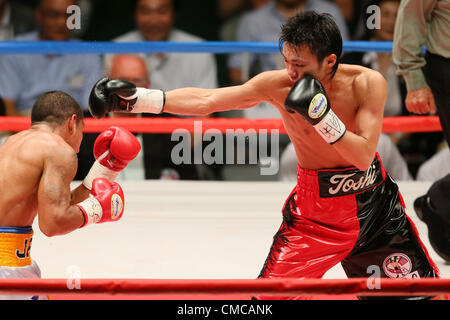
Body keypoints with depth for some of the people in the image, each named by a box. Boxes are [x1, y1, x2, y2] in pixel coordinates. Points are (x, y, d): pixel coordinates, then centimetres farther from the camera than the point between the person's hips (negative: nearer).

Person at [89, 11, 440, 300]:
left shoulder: (368, 83, -20)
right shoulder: (277, 85, -18)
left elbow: (364, 156, -24)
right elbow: (205, 100, -17)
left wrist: (321, 114, -36)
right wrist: (138, 98, -26)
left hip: (372, 203, 1)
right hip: (314, 207, -1)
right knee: (270, 294, -11)